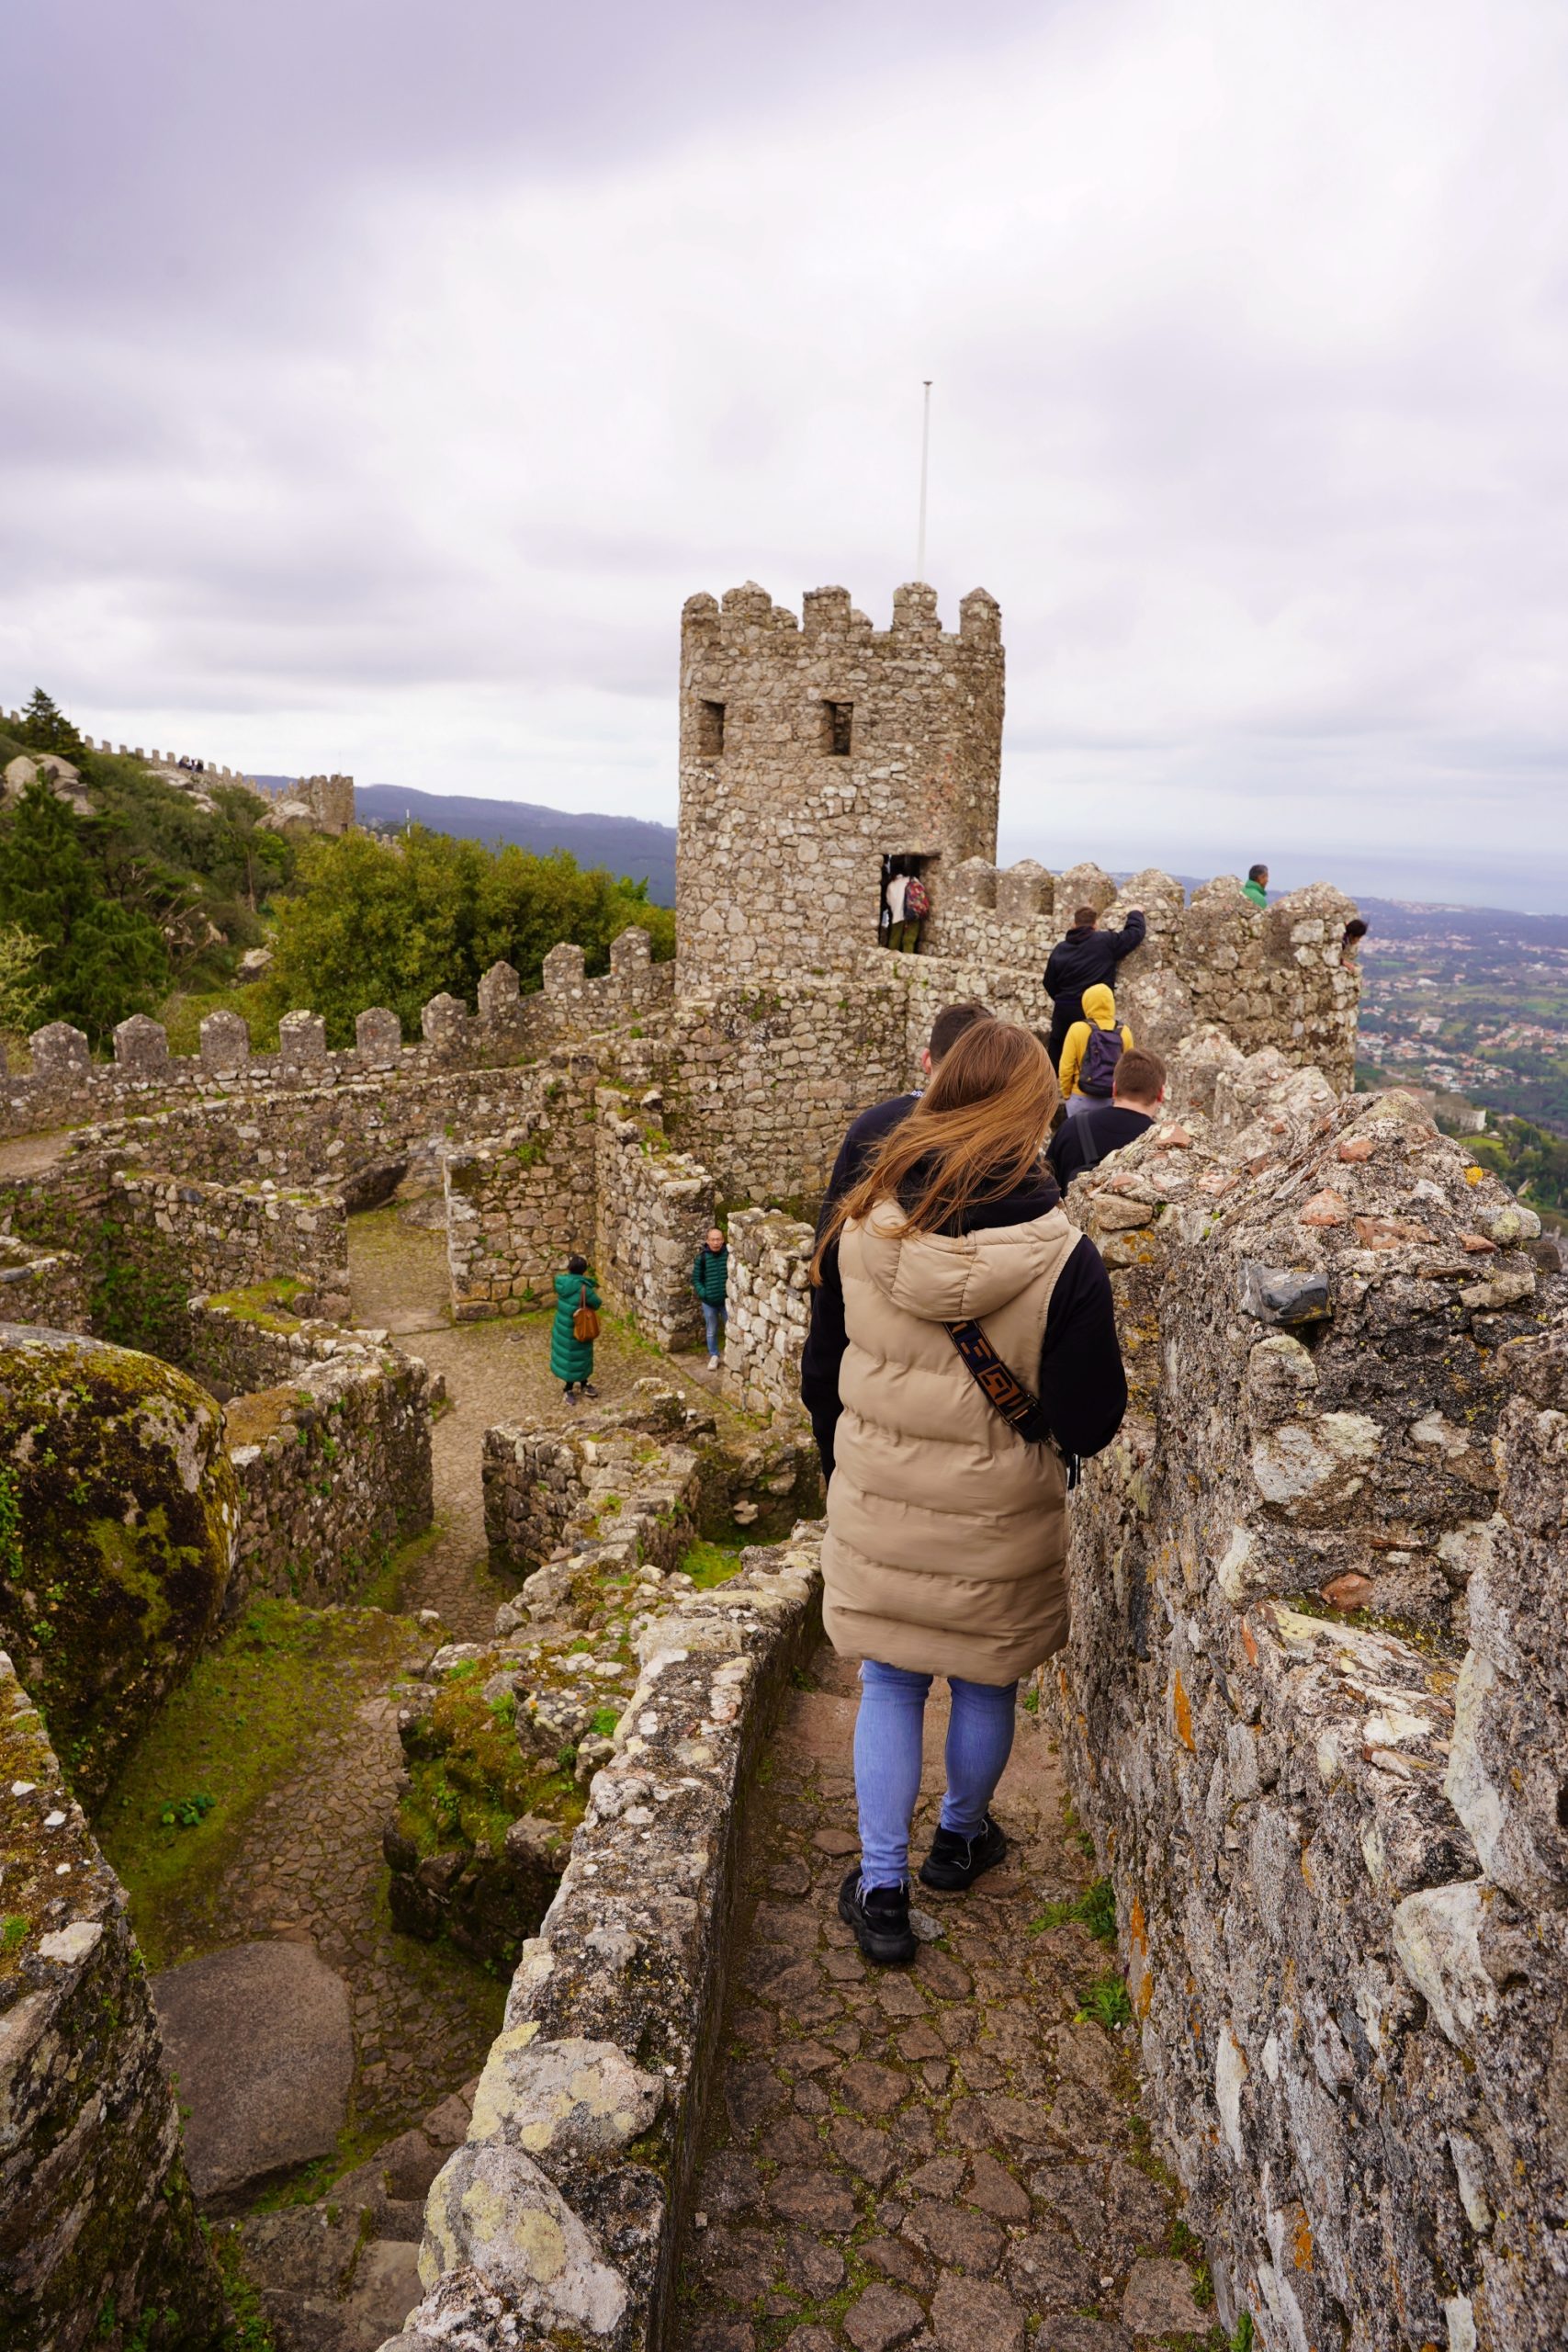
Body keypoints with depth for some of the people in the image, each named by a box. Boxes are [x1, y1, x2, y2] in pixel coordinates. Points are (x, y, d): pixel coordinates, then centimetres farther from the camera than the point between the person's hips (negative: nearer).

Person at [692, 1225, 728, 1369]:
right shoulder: (702, 1256, -11)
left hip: (727, 1300, -1)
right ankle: (714, 1356, 34)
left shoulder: (729, 1253, -13)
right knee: (711, 1331, 16)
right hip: (709, 1301, 1)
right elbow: (696, 1278, -1)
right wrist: (702, 1292, -12)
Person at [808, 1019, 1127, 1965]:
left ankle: (883, 1888, 25)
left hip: (875, 1506, 2)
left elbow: (825, 1352, 3)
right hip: (997, 1523, -1)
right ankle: (962, 1837, 45)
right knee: (986, 1687, 23)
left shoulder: (864, 1224, -13)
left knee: (889, 1689, 19)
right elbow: (1090, 1423, -15)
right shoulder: (1061, 1258, -22)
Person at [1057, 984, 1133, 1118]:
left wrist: (1066, 1093, 6)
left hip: (1082, 1098, -2)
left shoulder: (1078, 1029, -9)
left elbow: (1066, 1067, -8)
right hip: (1114, 1099, 2)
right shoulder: (1124, 1032, -1)